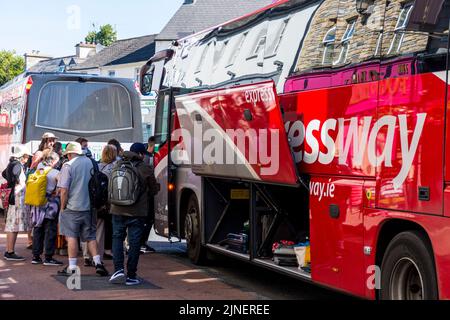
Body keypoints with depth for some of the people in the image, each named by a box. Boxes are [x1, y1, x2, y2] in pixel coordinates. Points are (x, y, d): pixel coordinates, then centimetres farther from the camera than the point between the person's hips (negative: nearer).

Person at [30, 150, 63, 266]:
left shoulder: (38, 171, 7)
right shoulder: (55, 173, -10)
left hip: (38, 204, 6)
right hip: (51, 204, -6)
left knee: (38, 230, 11)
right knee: (50, 231, -1)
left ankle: (36, 256, 14)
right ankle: (48, 258, -1)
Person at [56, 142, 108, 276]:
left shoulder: (68, 166, -10)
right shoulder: (91, 163, 7)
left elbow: (64, 190, -15)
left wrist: (63, 207, -4)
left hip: (73, 207, -5)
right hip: (89, 206, 5)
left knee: (72, 236, 2)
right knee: (90, 236, 12)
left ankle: (72, 267, 4)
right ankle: (98, 262, 4)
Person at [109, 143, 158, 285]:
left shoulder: (118, 166, 2)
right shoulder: (146, 169, -6)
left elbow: (111, 187, 10)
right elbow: (153, 190, 5)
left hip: (118, 210, 2)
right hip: (137, 211, -2)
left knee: (117, 238, 14)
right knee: (134, 242, 5)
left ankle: (118, 269, -1)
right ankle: (131, 276, 8)